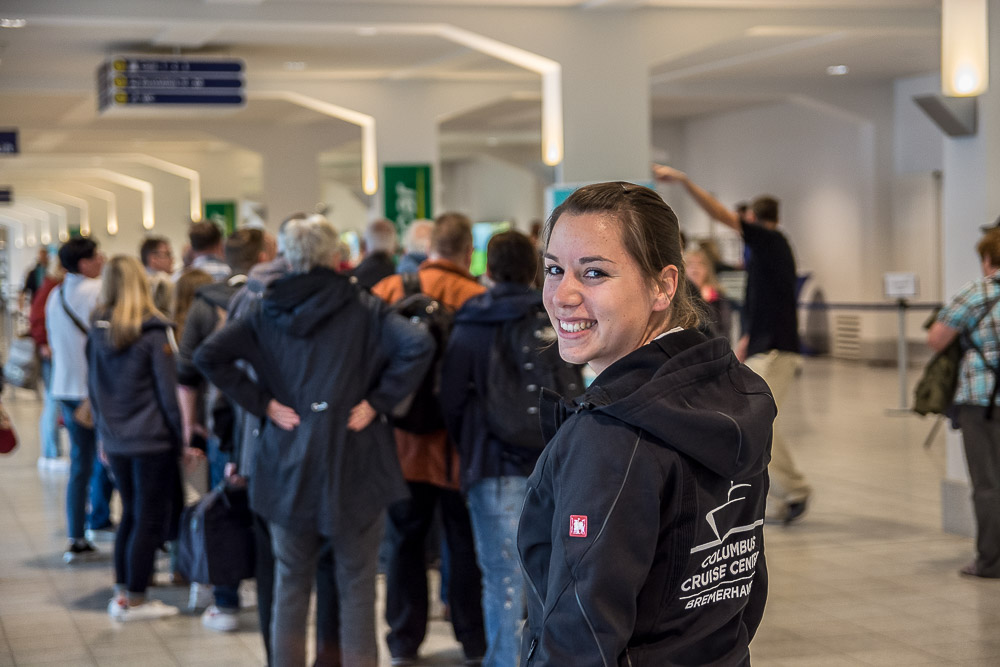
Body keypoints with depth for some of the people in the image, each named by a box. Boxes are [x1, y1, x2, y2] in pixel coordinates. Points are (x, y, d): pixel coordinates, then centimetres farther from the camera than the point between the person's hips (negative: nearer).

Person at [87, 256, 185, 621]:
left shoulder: (97, 332, 4)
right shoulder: (152, 333, -12)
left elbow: (93, 386, 11)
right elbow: (168, 390, -10)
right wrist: (181, 438, -3)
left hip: (115, 440, 6)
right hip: (153, 440, -6)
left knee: (131, 513, 17)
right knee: (151, 518, 3)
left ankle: (122, 592, 19)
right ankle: (135, 600, 5)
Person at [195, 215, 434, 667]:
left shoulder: (267, 313, 2)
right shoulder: (363, 309, -5)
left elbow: (208, 355, -6)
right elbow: (417, 346, -18)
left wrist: (262, 403, -4)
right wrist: (377, 402, -11)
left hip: (288, 465, 2)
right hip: (354, 466, -2)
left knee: (291, 586, 12)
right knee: (356, 587, 5)